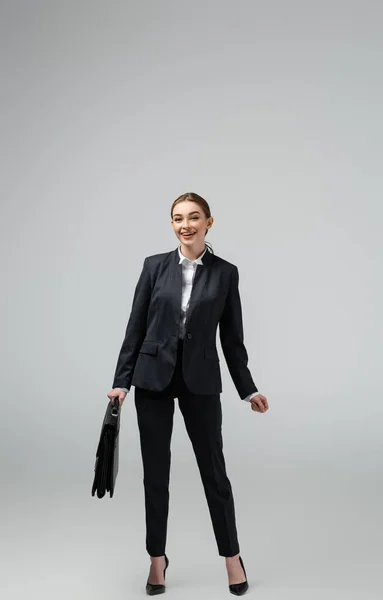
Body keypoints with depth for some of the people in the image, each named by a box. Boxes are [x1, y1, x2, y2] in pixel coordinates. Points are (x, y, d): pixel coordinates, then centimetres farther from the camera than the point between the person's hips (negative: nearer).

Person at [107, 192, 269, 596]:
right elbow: (136, 327, 1)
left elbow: (231, 336, 5)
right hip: (154, 378, 1)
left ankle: (232, 557, 26)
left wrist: (247, 389, 7)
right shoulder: (154, 266, 1)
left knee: (213, 468, 7)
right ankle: (157, 560, 25)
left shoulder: (225, 272, 1)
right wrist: (121, 380, -4)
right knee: (155, 471, 7)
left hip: (201, 381, 0)